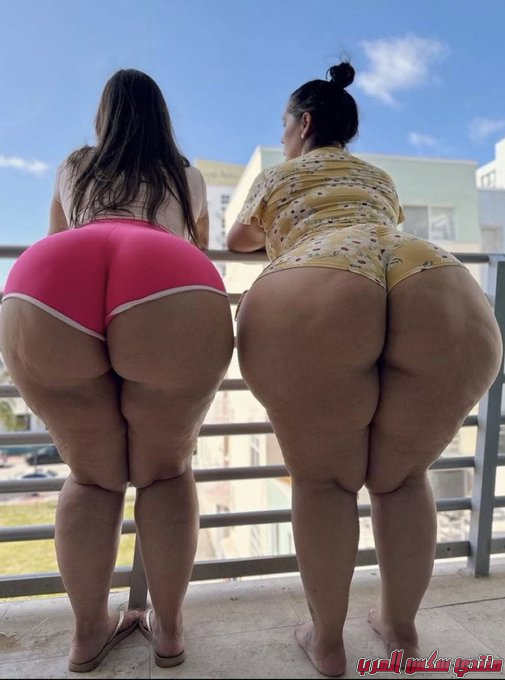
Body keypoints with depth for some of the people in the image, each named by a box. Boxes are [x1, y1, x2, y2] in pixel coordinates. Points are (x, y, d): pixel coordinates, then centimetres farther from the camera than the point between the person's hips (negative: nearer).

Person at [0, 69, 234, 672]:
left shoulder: (73, 168, 38)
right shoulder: (186, 176, 36)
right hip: (175, 295, -1)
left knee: (93, 474, 22)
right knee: (165, 470, 20)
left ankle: (89, 631, 29)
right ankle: (168, 628, 28)